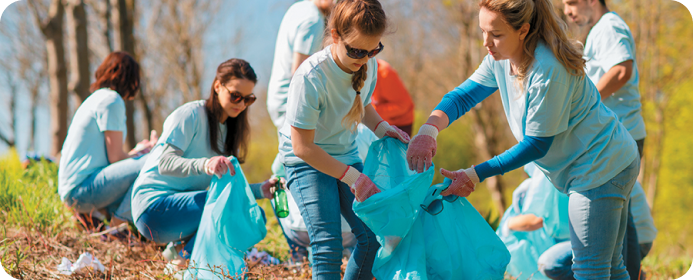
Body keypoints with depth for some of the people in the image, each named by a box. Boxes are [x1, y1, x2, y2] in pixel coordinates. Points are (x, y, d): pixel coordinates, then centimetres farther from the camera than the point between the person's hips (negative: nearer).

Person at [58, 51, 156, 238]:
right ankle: (118, 223, -12)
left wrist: (138, 151, 32)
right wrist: (144, 152, 6)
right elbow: (115, 157, -11)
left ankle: (91, 213, 6)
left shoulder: (97, 97, 21)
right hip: (82, 189, -10)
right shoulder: (111, 100, -9)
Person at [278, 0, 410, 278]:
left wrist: (381, 127, -7)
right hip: (307, 162, -6)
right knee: (328, 245, -20)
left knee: (373, 235, -6)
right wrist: (352, 177, -26)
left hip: (345, 156, 6)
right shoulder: (311, 77, -30)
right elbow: (302, 146, -25)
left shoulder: (368, 65, -9)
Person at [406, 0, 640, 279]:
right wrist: (428, 129, -19)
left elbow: (537, 144, -23)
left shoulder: (548, 70, -30)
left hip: (602, 167, -10)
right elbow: (464, 95, 2)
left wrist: (476, 174, -21)